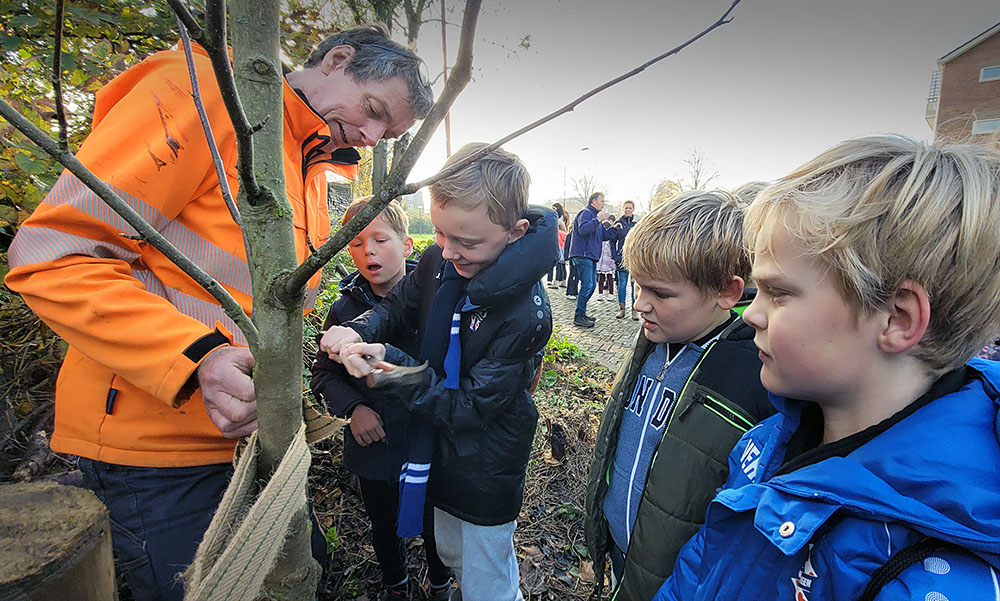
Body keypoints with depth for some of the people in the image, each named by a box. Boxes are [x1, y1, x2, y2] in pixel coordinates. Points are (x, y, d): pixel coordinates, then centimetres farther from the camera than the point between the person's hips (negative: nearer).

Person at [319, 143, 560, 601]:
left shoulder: (526, 315, -33)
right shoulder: (440, 260, -13)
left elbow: (469, 408, -27)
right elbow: (400, 304, 4)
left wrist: (389, 364, -33)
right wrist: (357, 331, -16)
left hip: (487, 470, -7)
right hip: (440, 448, 7)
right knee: (451, 556, 32)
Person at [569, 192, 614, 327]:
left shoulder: (596, 216, 24)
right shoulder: (586, 213, -6)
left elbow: (605, 235, 26)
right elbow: (583, 229, -24)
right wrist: (598, 220, -26)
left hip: (591, 257, 10)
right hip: (583, 256, -10)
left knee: (592, 285, 11)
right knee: (587, 285, -13)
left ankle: (582, 313, 19)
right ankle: (578, 317, -8)